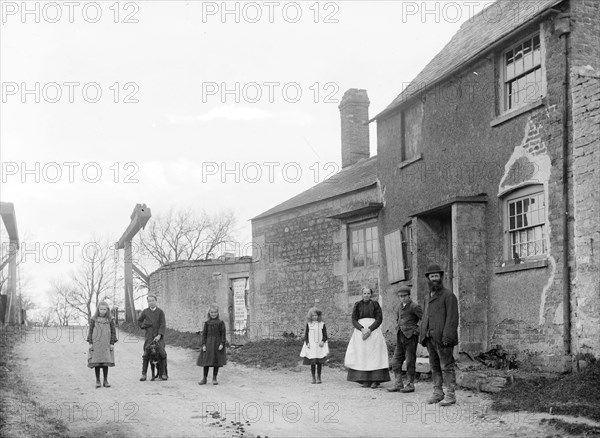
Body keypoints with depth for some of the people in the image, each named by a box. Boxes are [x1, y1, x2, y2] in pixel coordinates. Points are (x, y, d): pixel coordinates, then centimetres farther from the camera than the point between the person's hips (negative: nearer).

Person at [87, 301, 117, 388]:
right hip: (96, 344, 0)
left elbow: (113, 332, 7)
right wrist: (90, 343, -1)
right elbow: (90, 331, 4)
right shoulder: (94, 319, 3)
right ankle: (97, 380, 10)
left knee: (106, 363, 2)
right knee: (96, 363, 1)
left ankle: (106, 381, 11)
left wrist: (112, 343, 2)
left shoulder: (110, 320, 4)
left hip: (106, 345, 1)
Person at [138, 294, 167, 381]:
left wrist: (159, 335, -16)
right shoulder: (145, 312, 6)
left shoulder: (160, 311, 0)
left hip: (159, 336, -1)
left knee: (162, 354, -8)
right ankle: (143, 374, 3)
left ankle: (162, 374, -1)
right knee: (146, 354, -3)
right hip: (149, 336, 1)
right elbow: (139, 321, 22)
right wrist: (143, 326, 3)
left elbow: (163, 324, -6)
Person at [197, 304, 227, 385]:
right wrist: (203, 344, -3)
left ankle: (214, 378, 15)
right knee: (206, 361, 2)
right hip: (208, 343, 1)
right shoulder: (207, 323, 4)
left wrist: (222, 344, -10)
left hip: (217, 343, -1)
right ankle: (204, 379, 11)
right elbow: (204, 334, 4)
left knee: (216, 361, 4)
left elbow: (223, 334, -2)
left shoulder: (220, 323, -1)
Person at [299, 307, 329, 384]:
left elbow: (325, 335, 4)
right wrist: (307, 343, -7)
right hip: (311, 346, 0)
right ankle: (313, 378, 10)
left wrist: (323, 341, -13)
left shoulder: (322, 324, 3)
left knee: (319, 363, 2)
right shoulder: (308, 324, 5)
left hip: (319, 346, 0)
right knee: (312, 363, 1)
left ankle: (318, 377, 13)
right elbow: (306, 335, 6)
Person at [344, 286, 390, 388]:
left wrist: (369, 330, -15)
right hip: (360, 331, 2)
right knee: (362, 355, -4)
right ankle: (365, 380, -3)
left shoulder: (375, 304, 5)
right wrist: (362, 329, -15)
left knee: (374, 355, -8)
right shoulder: (357, 305, 8)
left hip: (373, 331, -1)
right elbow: (354, 320, 2)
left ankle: (375, 380, -9)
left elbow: (379, 319, -3)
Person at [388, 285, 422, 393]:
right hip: (400, 337, 7)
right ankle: (398, 384, 9)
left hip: (411, 336, -7)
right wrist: (398, 330, 15)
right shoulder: (398, 308, 15)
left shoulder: (414, 307, -7)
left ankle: (410, 385, 5)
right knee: (396, 361, 4)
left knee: (410, 362, -3)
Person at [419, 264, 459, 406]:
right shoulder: (427, 298, 19)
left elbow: (452, 318, -12)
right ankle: (438, 393, 15)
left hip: (442, 339, -7)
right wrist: (423, 337, 11)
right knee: (435, 367, 9)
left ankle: (450, 395, -3)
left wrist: (447, 337, -20)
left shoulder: (448, 296, -5)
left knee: (446, 366, -6)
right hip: (430, 338, 7)